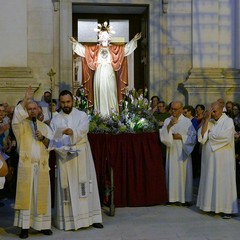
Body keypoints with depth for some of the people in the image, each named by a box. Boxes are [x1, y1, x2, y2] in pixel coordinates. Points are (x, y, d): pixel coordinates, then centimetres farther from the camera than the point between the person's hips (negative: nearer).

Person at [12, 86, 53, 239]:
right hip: (26, 165, -3)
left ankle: (42, 225, 12)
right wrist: (26, 99, -22)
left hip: (42, 166, 3)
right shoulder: (21, 125, 6)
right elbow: (16, 117, -17)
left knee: (42, 195, 4)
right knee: (25, 194, -3)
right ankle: (25, 226, 1)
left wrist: (43, 139, -10)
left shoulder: (45, 127, 15)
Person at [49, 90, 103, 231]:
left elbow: (82, 130, -18)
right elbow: (52, 140, -1)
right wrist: (62, 149, -19)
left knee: (85, 185, 1)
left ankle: (91, 217, 7)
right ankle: (68, 219, 9)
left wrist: (72, 132, -39)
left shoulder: (82, 115, 3)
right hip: (64, 157, 1)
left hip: (81, 156, -1)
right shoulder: (55, 120, 7)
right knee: (67, 187, 2)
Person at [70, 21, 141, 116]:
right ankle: (100, 114, 4)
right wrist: (75, 43, -3)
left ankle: (112, 113, 2)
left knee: (110, 93, -1)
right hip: (99, 75, 0)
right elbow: (84, 49, 7)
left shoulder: (114, 48, 8)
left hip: (109, 75, 0)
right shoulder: (95, 49, 8)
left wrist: (134, 40, -1)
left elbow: (126, 48, 6)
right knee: (100, 94, 1)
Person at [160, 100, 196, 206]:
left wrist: (181, 137, -12)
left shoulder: (187, 121, 0)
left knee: (183, 173, 0)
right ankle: (172, 197, 10)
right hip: (171, 151, 2)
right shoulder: (167, 121, 6)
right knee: (172, 173, 3)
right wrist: (169, 126, -17)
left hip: (183, 152, -2)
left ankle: (185, 198, 7)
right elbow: (163, 136, -4)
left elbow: (193, 138, -1)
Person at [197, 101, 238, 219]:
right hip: (209, 157, 5)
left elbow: (225, 137, -19)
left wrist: (209, 134, -6)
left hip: (223, 158, -4)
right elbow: (201, 136, -5)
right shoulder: (208, 121, 8)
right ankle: (211, 205, 17)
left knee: (223, 181, -2)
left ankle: (227, 209, 3)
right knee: (209, 181, 7)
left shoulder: (228, 121, -4)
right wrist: (206, 120, -9)